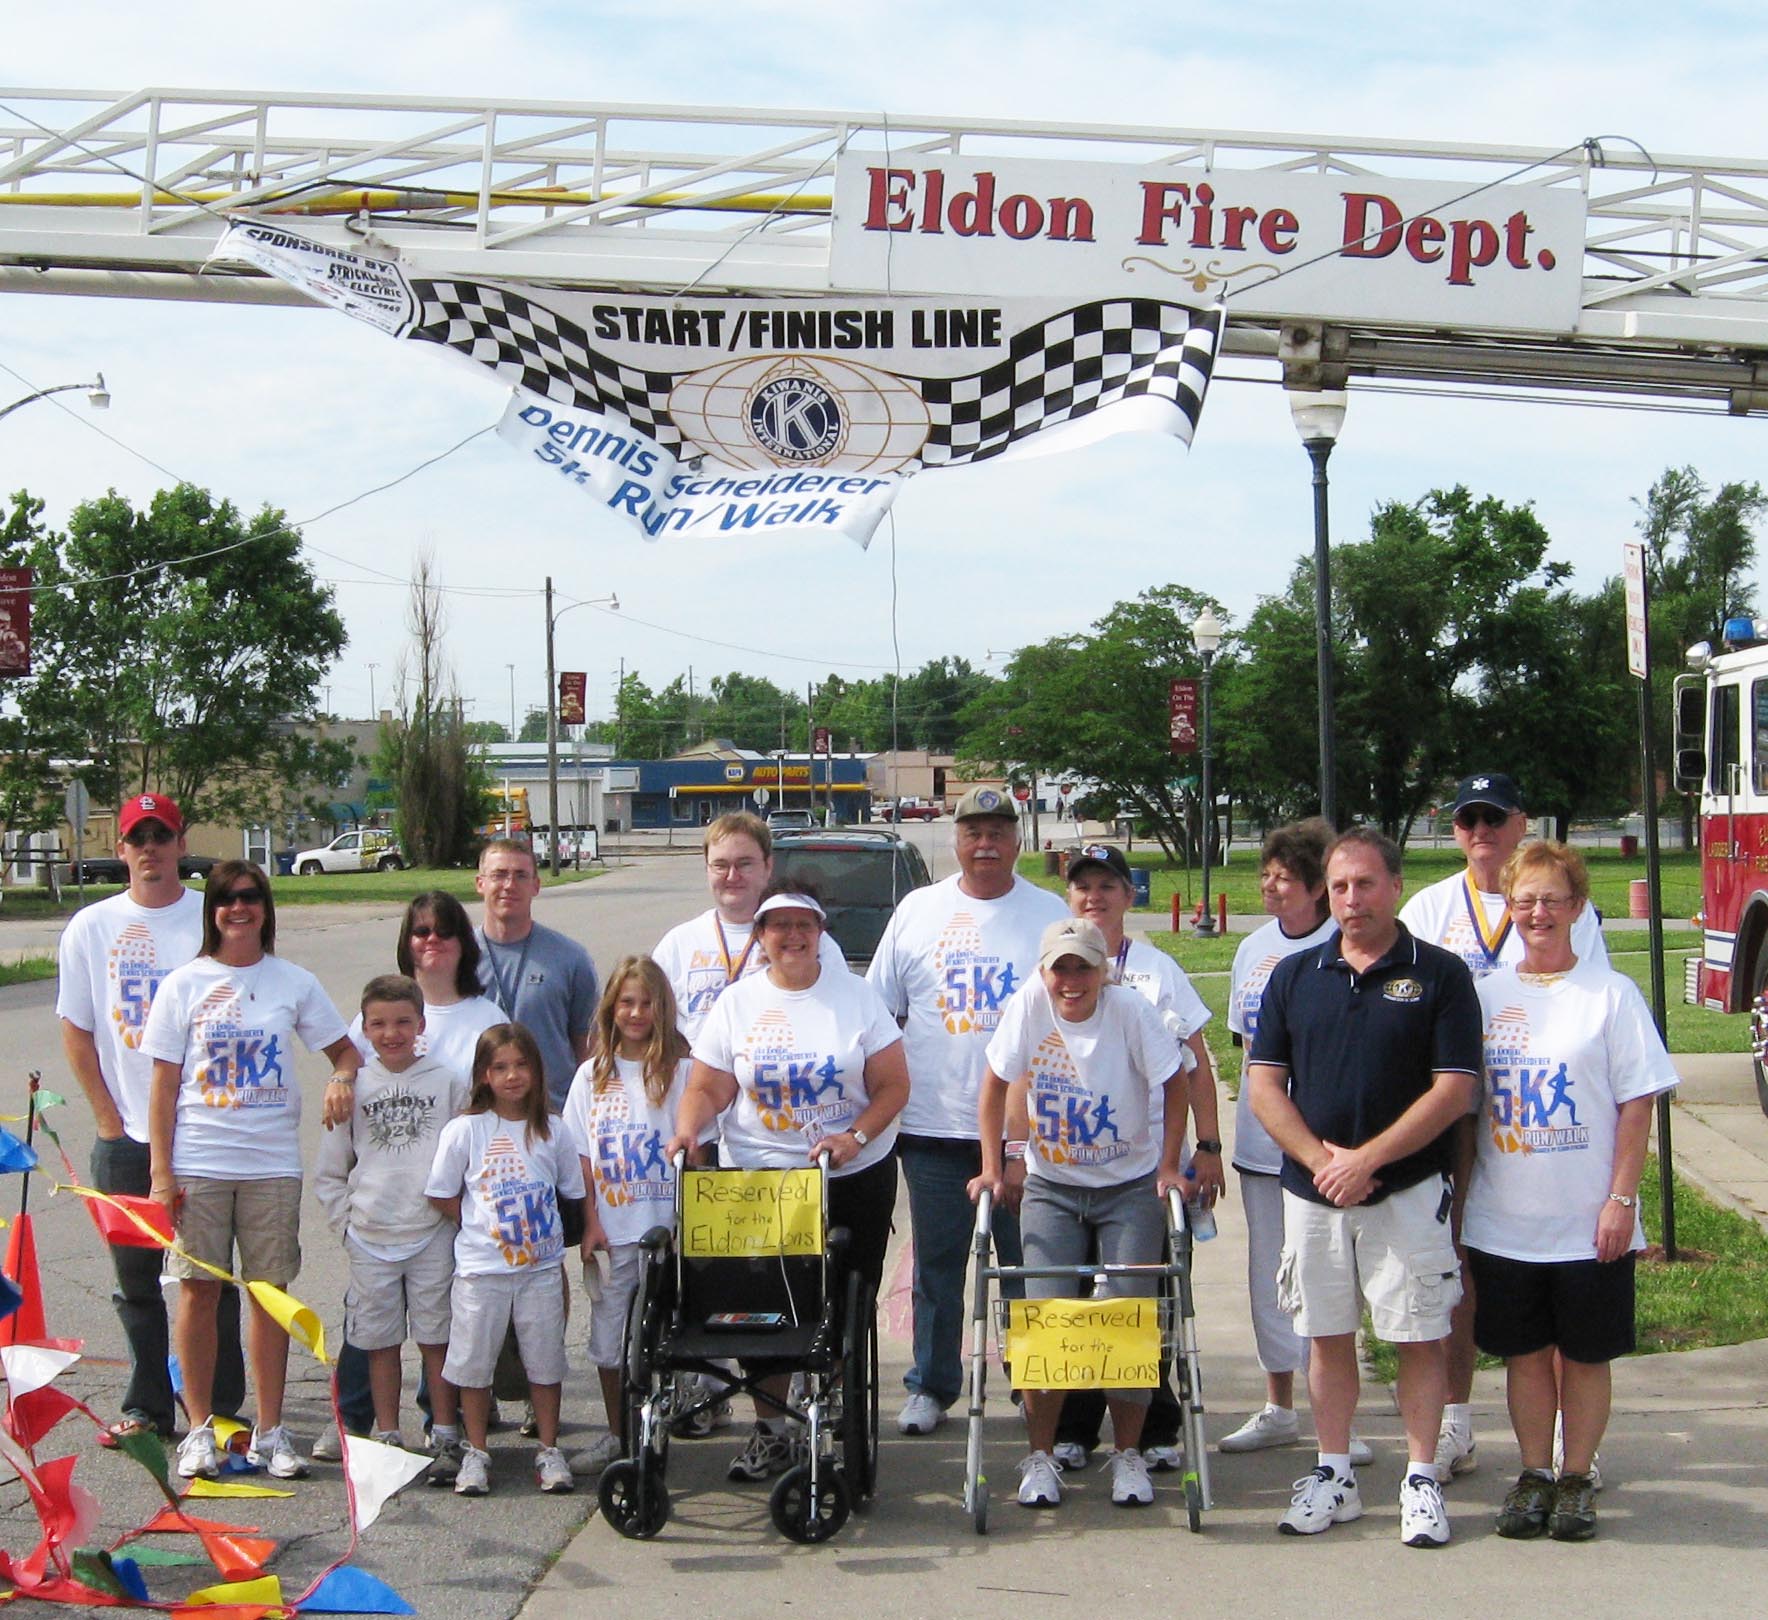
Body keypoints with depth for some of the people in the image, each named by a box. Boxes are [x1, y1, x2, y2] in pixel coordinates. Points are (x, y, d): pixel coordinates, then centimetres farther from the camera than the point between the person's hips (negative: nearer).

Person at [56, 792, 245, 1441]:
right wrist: (108, 1117, 1)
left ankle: (220, 1406, 12)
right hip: (124, 1137, 2)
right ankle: (147, 1407, 18)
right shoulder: (91, 927, 6)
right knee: (136, 1282, 8)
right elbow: (76, 1031, 8)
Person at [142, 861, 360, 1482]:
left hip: (273, 1163, 1)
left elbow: (345, 1050, 14)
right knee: (199, 1289, 0)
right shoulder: (185, 984, 3)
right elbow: (164, 1085, 2)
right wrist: (161, 1172, -4)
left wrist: (343, 1077, -11)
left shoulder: (294, 983, 6)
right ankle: (199, 1429, 12)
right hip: (198, 1165, -1)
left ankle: (270, 1431, 12)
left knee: (271, 1291, 3)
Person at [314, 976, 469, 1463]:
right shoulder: (355, 1086, 5)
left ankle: (446, 1435, 13)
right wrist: (346, 1220, 3)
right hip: (370, 1237, 1)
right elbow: (329, 1170, 11)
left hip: (433, 1234, -1)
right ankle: (387, 1437, 16)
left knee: (436, 1337, 3)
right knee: (379, 1341, 7)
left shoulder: (449, 1083, 1)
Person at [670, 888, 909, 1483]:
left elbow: (893, 1085, 0)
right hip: (757, 1179, 0)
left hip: (855, 1179, 0)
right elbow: (707, 1087, 3)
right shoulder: (738, 1002, 5)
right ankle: (770, 1428, 12)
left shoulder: (856, 996, 3)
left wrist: (857, 1136, -15)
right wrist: (687, 1129, -17)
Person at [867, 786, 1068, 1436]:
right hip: (933, 1124, 1)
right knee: (937, 1264, 8)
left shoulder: (1050, 914, 4)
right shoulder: (918, 910, 7)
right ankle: (930, 1388, 18)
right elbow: (877, 1011, 11)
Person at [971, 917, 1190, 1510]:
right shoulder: (1028, 1007, -12)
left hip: (1131, 1188, -1)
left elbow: (1174, 1082, -7)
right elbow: (996, 1084, -2)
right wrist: (992, 1169, -6)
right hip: (1051, 1187, 1)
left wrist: (1169, 1168, -10)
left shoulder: (1130, 1011, -17)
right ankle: (1040, 1456, 7)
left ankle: (1128, 1454, 11)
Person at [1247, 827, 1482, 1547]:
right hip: (1312, 1192, 3)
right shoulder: (1294, 975, 8)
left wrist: (1366, 1159, -14)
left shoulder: (1440, 975, -3)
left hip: (1408, 1192, -3)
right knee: (1327, 1338, 10)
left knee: (1420, 1337, 1)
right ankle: (1333, 1477, 20)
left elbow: (1452, 1090, -8)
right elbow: (1265, 1084, 5)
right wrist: (1318, 1158, -10)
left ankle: (1421, 1482, 10)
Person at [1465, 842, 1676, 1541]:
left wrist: (1621, 1199, -11)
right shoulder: (1485, 996, 6)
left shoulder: (1611, 994, -3)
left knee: (1584, 1353, 6)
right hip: (1503, 1220, 3)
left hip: (1589, 1222, -3)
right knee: (1524, 1352, 10)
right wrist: (1457, 1202, 7)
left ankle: (1576, 1478, 18)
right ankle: (1534, 1475, 21)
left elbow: (1636, 1107, -5)